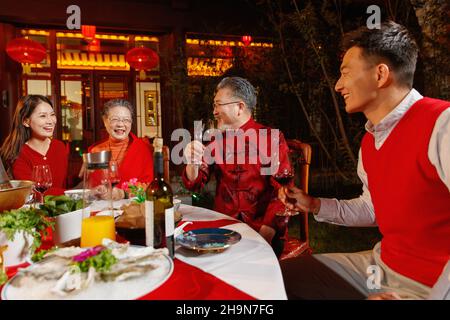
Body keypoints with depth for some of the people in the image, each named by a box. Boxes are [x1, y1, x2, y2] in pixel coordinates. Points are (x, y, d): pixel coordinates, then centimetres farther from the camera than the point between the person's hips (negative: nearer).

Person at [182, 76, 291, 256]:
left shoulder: (272, 138, -3)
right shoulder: (217, 140, 11)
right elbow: (195, 184, 10)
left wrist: (265, 235, -20)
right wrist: (192, 162, -12)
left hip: (261, 230, -3)